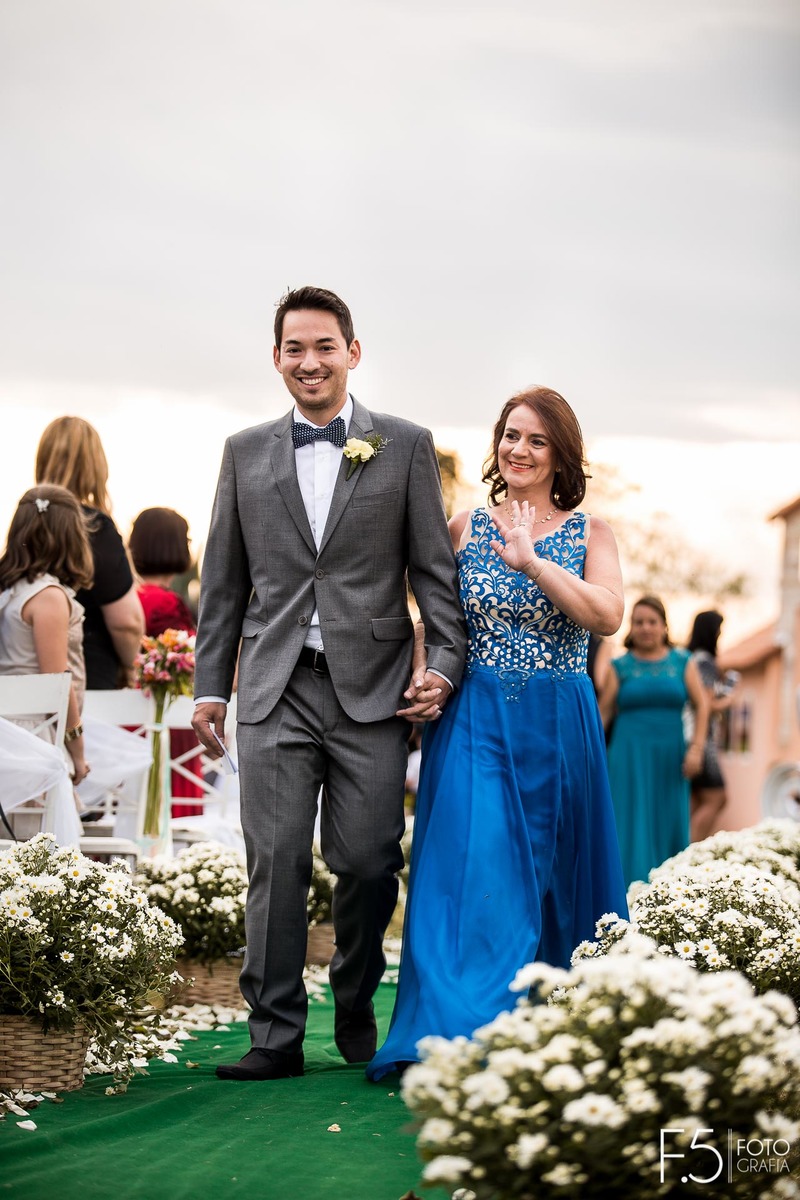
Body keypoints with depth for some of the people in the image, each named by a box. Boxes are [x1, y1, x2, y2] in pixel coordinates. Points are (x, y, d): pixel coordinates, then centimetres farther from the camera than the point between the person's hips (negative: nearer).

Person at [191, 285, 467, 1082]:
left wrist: (445, 663, -5)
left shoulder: (405, 446, 7)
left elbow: (434, 567, 6)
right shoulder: (245, 453, 13)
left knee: (369, 867, 0)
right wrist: (209, 685, 9)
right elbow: (223, 581, 14)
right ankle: (276, 1035, 2)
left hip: (371, 690, -1)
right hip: (275, 694, 1)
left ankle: (358, 1020, 20)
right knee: (275, 865, -3)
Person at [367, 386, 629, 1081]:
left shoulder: (589, 533, 5)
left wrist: (532, 561, -17)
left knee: (549, 876, 7)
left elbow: (607, 616, -11)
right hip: (473, 723, 0)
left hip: (556, 729, 0)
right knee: (471, 870, -11)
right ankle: (456, 1040, -14)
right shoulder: (465, 527, 8)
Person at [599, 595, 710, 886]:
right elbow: (604, 711, 1)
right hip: (630, 755, -2)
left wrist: (696, 748, -8)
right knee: (632, 823, -7)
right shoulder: (621, 666, 3)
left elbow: (701, 705, 3)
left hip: (669, 754, 2)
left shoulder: (683, 662, 7)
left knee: (668, 824, 4)